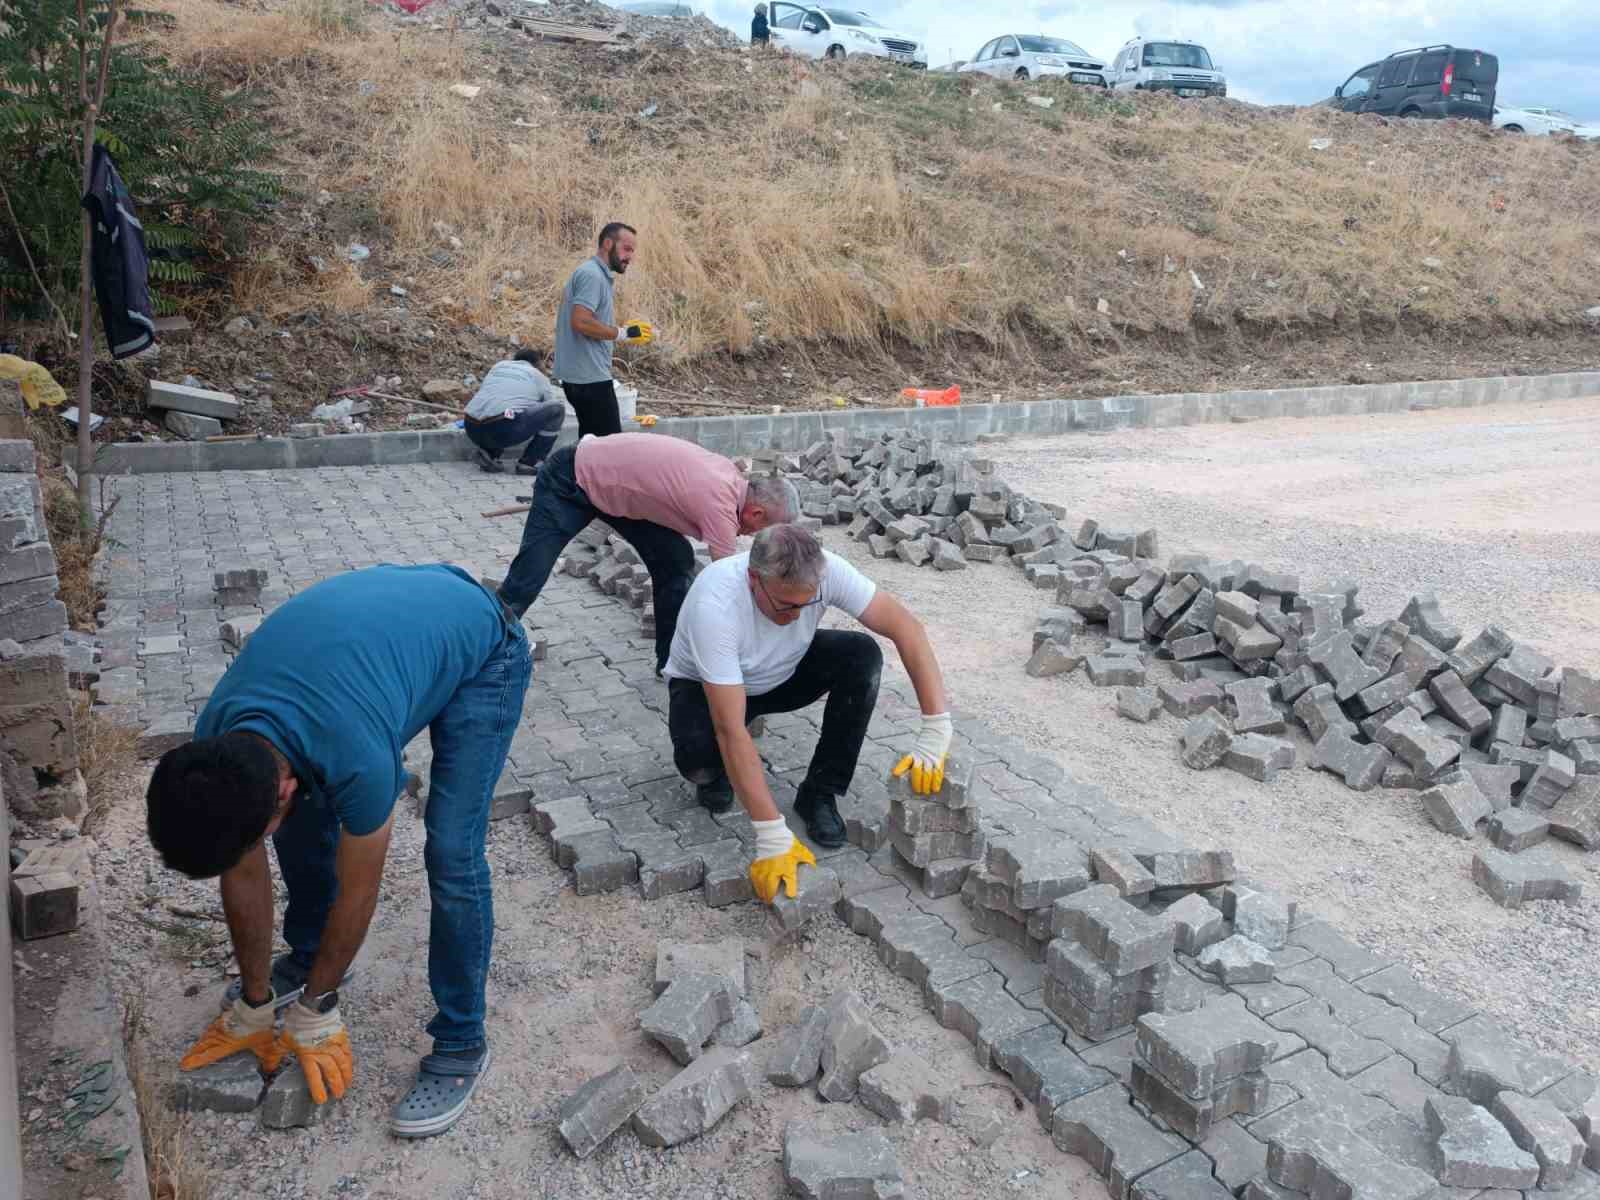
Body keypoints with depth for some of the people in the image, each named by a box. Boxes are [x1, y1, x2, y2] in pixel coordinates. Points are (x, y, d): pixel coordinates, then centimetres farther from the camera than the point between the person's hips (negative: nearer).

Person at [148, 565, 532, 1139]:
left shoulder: (357, 759, -39)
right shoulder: (213, 745, -20)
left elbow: (357, 894, -20)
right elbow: (243, 877, -4)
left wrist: (314, 1008, -4)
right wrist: (254, 1002, 6)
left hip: (480, 646, -6)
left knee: (450, 853, -14)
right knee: (304, 819, 4)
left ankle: (461, 1045, 3)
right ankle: (307, 955, 31)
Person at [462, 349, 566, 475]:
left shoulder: (497, 366, 28)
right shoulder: (538, 376, 15)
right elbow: (553, 405, 24)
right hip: (504, 430, -6)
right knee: (557, 408, 5)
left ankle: (489, 453, 13)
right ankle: (529, 462, 5)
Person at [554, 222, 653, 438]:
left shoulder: (597, 274, 18)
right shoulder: (591, 275, -13)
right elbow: (580, 322, -24)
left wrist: (626, 329, 11)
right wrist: (621, 334, -15)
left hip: (583, 375, 10)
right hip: (590, 377, -10)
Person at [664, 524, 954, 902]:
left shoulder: (823, 571, -31)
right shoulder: (713, 607, -41)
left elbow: (906, 627, -27)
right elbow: (731, 730, -42)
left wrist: (936, 732, -35)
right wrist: (772, 836, -45)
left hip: (785, 672, 4)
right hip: (705, 686, -4)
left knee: (863, 656, -24)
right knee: (699, 754, -36)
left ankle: (819, 794, -9)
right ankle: (715, 773, 4)